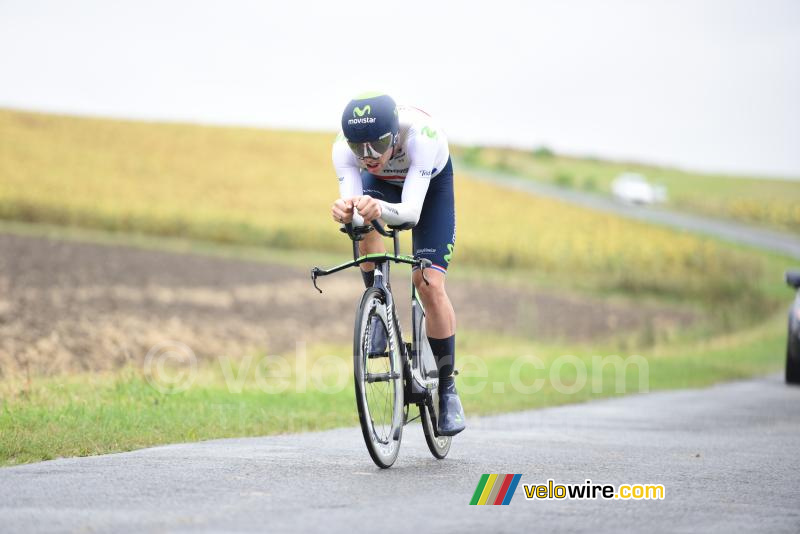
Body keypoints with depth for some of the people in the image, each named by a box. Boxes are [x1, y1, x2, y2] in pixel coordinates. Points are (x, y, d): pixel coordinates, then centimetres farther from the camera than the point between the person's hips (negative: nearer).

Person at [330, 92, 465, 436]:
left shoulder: (419, 134, -43)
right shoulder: (344, 148, -35)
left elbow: (412, 211, -50)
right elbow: (350, 197, -41)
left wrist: (381, 209, -71)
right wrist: (346, 212, -65)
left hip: (431, 182, -2)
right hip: (381, 183, 2)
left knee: (429, 285, -14)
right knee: (366, 227, -35)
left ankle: (447, 387, 1)